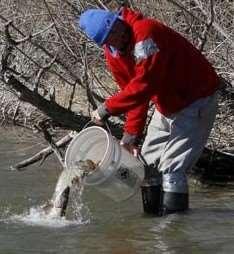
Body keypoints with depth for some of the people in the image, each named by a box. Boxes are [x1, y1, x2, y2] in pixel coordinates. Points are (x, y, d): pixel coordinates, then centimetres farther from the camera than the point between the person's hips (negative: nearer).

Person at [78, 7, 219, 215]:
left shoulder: (146, 31, -29)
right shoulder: (113, 51, -2)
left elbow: (144, 84, -33)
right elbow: (131, 89, 3)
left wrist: (108, 108, -28)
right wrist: (132, 133, -5)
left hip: (196, 101, -9)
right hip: (167, 106, 9)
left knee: (172, 168, -15)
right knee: (148, 163, 11)